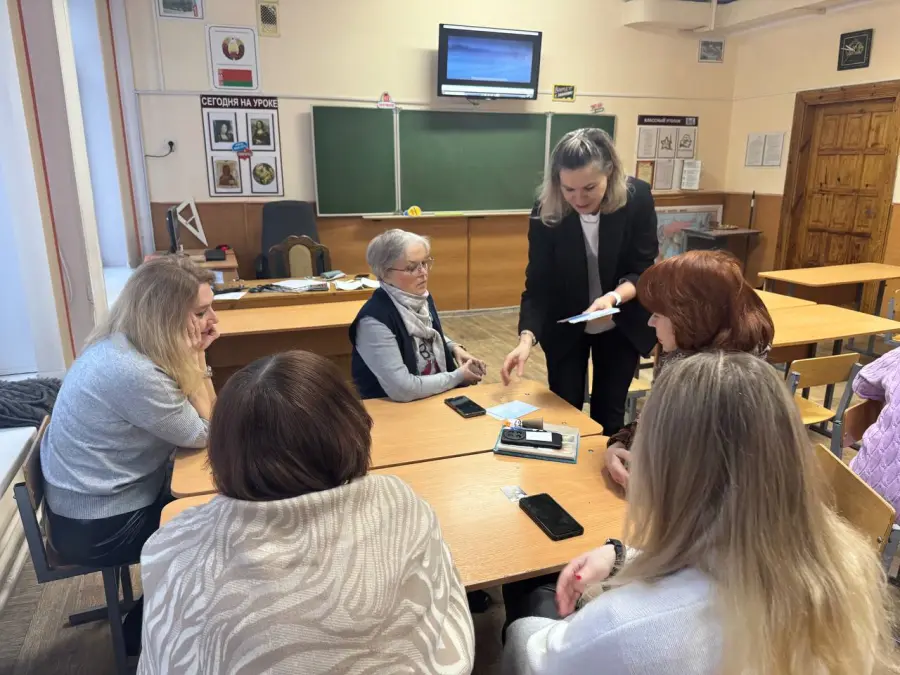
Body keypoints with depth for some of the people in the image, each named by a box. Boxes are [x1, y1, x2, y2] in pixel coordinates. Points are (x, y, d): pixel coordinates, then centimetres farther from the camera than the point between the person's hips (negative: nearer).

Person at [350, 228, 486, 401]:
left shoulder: (422, 298, 0)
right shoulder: (374, 319, -23)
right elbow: (402, 389, -26)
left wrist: (454, 348, 1)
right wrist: (458, 376, -16)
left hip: (439, 398, 8)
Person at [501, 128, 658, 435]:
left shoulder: (637, 199, -21)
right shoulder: (546, 213, -22)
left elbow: (644, 270, -15)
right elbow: (537, 285, -20)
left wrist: (614, 297, -35)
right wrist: (527, 337, -36)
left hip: (621, 326, 1)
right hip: (564, 328, 0)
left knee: (608, 414, 10)